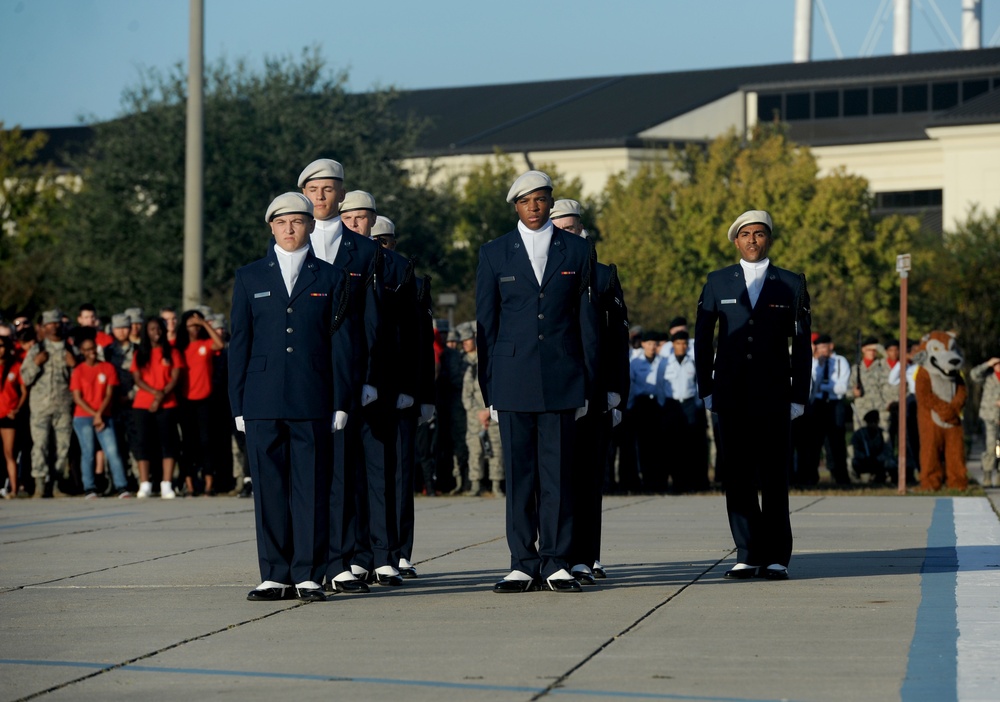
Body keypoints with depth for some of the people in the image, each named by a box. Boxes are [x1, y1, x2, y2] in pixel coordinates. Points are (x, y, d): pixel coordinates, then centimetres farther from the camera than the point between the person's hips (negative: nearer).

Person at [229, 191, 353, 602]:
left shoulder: (330, 278, 9)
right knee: (269, 490, 2)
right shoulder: (249, 278, 12)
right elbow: (239, 344, 10)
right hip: (263, 402, 1)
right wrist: (238, 405, 3)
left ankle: (308, 576, 3)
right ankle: (275, 577, 7)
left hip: (312, 402, -1)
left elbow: (340, 344, 6)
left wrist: (341, 403, 0)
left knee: (312, 489, -2)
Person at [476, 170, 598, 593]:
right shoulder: (494, 254, 8)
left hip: (561, 379, 0)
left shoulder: (577, 251, 8)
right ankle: (522, 564, 7)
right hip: (513, 379, 0)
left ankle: (555, 562, 7)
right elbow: (485, 323, 7)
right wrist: (488, 388, 3)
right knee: (518, 474, 2)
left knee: (558, 472, 1)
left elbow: (587, 320, 8)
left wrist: (586, 383, 4)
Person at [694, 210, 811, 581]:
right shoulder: (718, 282, 9)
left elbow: (801, 345, 6)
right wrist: (705, 389, 3)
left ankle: (776, 557, 4)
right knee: (738, 476, 1)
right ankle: (748, 555, 6)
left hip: (773, 396, -1)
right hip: (731, 394, 1)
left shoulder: (791, 285, 7)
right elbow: (702, 338, 10)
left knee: (774, 478, -1)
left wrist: (799, 397, 0)